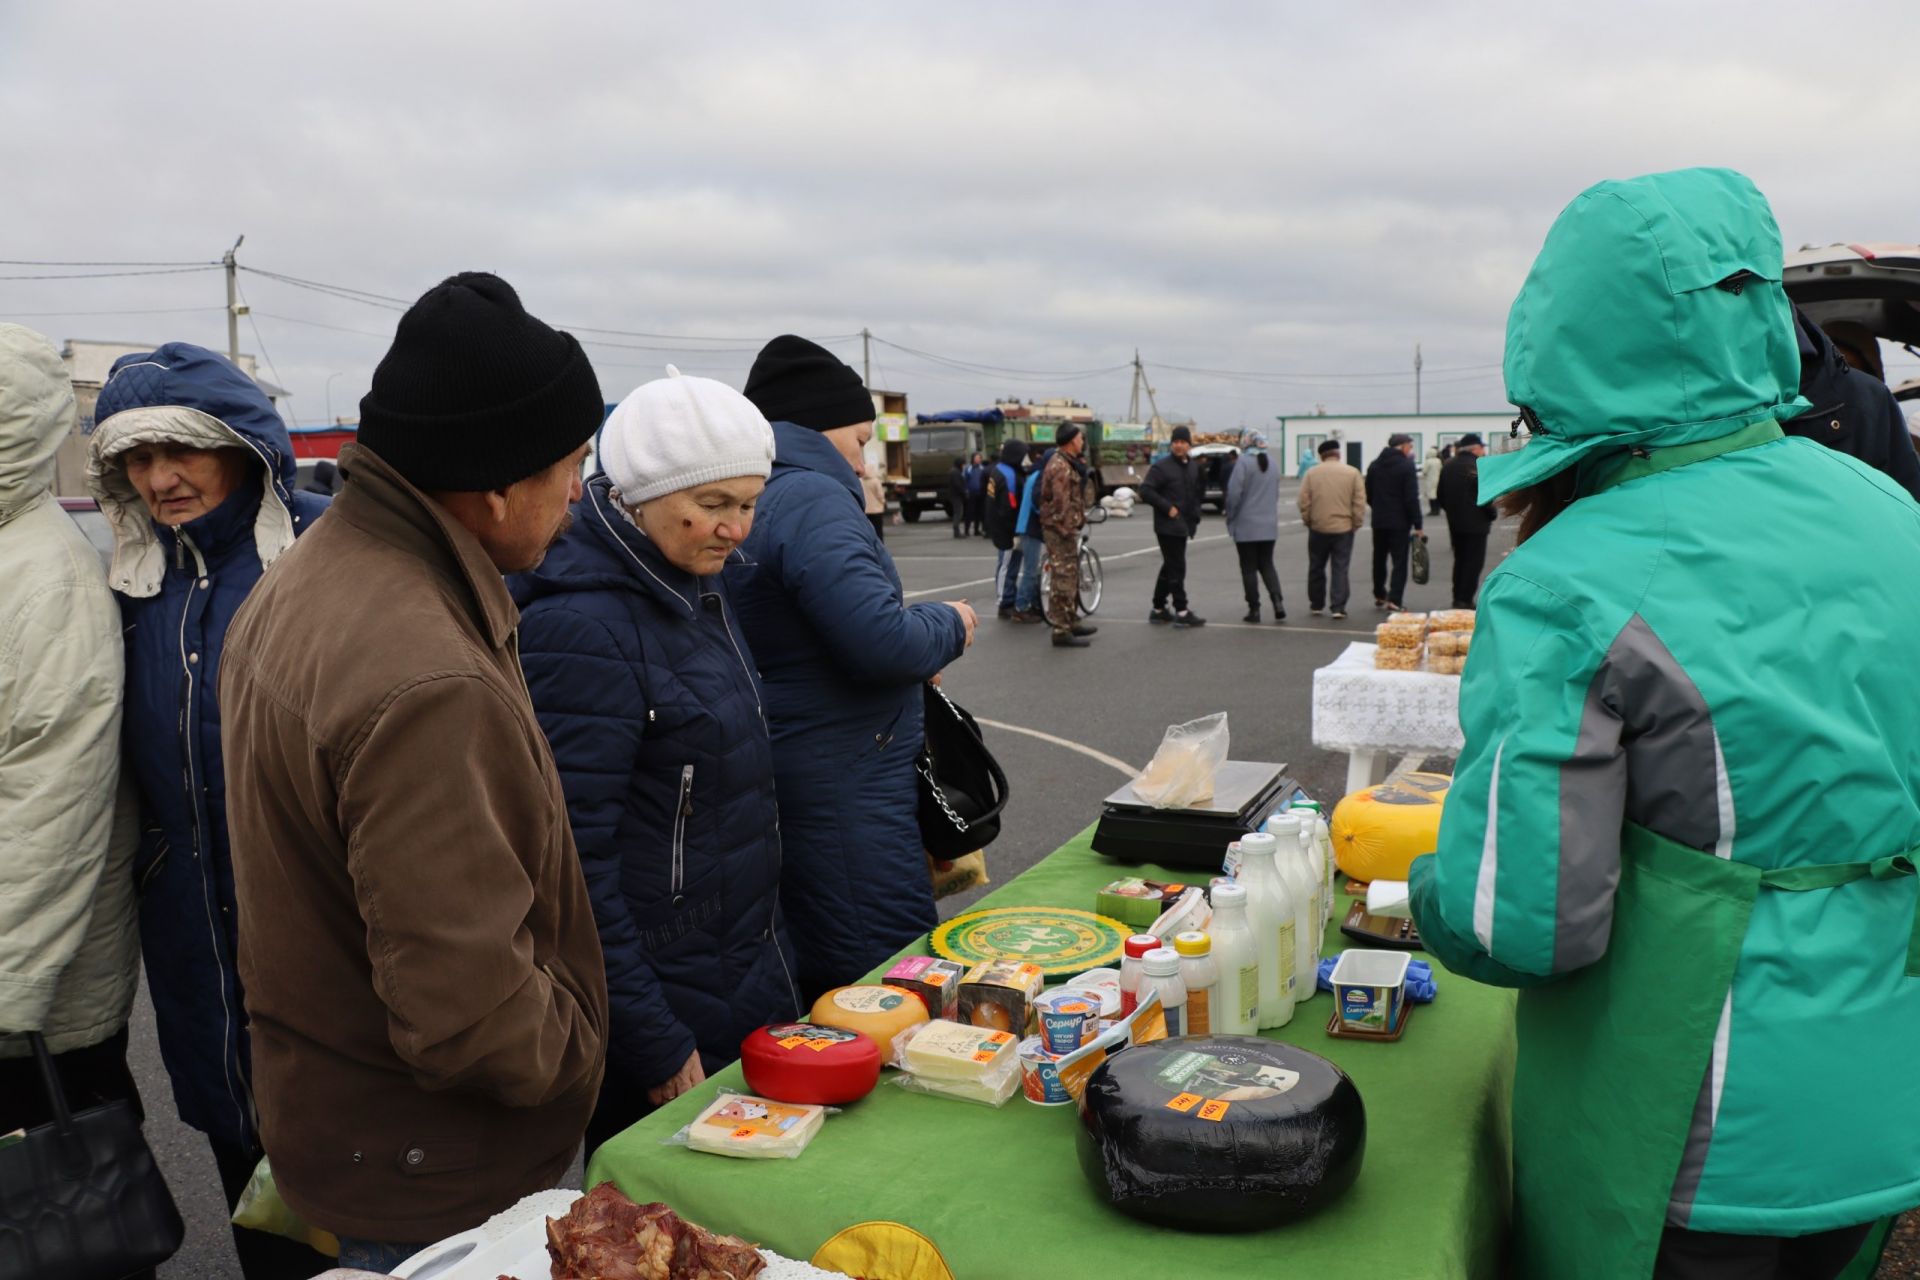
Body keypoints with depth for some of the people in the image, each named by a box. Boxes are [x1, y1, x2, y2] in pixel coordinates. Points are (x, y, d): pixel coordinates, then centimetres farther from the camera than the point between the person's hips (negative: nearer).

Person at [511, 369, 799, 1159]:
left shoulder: (697, 589, 6)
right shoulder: (581, 628, -22)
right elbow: (573, 863, -23)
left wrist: (772, 981, 17)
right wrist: (657, 1047, -19)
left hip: (745, 978, 9)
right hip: (663, 1002, -9)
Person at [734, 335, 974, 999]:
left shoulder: (751, 499, 14)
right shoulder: (810, 500, -16)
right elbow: (882, 639, -25)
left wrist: (922, 643, 15)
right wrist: (951, 625, -4)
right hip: (841, 793, -10)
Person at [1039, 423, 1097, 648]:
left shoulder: (1067, 463, 16)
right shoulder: (1061, 467, -19)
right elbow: (1061, 502, -24)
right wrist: (1066, 529, -23)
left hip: (1066, 528, 11)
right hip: (1061, 529, -11)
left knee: (1071, 576, 20)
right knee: (1064, 578, -9)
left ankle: (1072, 621, 33)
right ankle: (1061, 631, -7)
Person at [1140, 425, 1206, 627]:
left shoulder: (1193, 468, 14)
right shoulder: (1161, 467, -10)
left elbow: (1195, 494, 22)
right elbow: (1145, 490, -15)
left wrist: (1195, 518, 10)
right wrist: (1167, 507, -18)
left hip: (1183, 526, 8)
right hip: (1168, 525, -8)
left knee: (1170, 567, 13)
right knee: (1177, 568, -8)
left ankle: (1158, 609, 22)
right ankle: (1181, 612, -5)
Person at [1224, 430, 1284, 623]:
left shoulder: (1244, 463, -12)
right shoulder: (1273, 465, 8)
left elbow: (1234, 493, -16)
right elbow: (1276, 494, 13)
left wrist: (1230, 519, -4)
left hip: (1246, 526, -5)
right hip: (1269, 526, 5)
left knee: (1249, 568, 3)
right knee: (1267, 564, 13)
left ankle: (1254, 609, 4)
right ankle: (1277, 602, -4)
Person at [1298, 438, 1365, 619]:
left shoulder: (1312, 473, -2)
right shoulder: (1352, 473, -3)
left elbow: (1304, 501, -2)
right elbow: (1360, 502, -5)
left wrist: (1307, 521, 10)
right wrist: (1356, 523, 4)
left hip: (1318, 528, 1)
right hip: (1343, 528, -1)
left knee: (1316, 568, 15)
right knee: (1340, 569, 2)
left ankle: (1316, 604, 25)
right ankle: (1338, 607, -3)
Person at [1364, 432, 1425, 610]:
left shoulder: (1375, 465, 6)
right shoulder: (1407, 466, -11)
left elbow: (1368, 495, 10)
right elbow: (1412, 498, -14)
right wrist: (1418, 525, -11)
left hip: (1378, 521, 5)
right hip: (1399, 522, -5)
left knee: (1379, 559, 17)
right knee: (1399, 561, -2)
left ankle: (1379, 596, 26)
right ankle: (1394, 599, -10)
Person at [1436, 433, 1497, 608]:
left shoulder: (1448, 467, 8)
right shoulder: (1477, 467, -16)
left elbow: (1441, 496, 12)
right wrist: (1493, 514, -3)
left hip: (1454, 523, 7)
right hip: (1475, 523, -7)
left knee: (1460, 561, 17)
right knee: (1474, 562, -1)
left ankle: (1457, 599, 20)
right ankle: (1465, 600, -5)